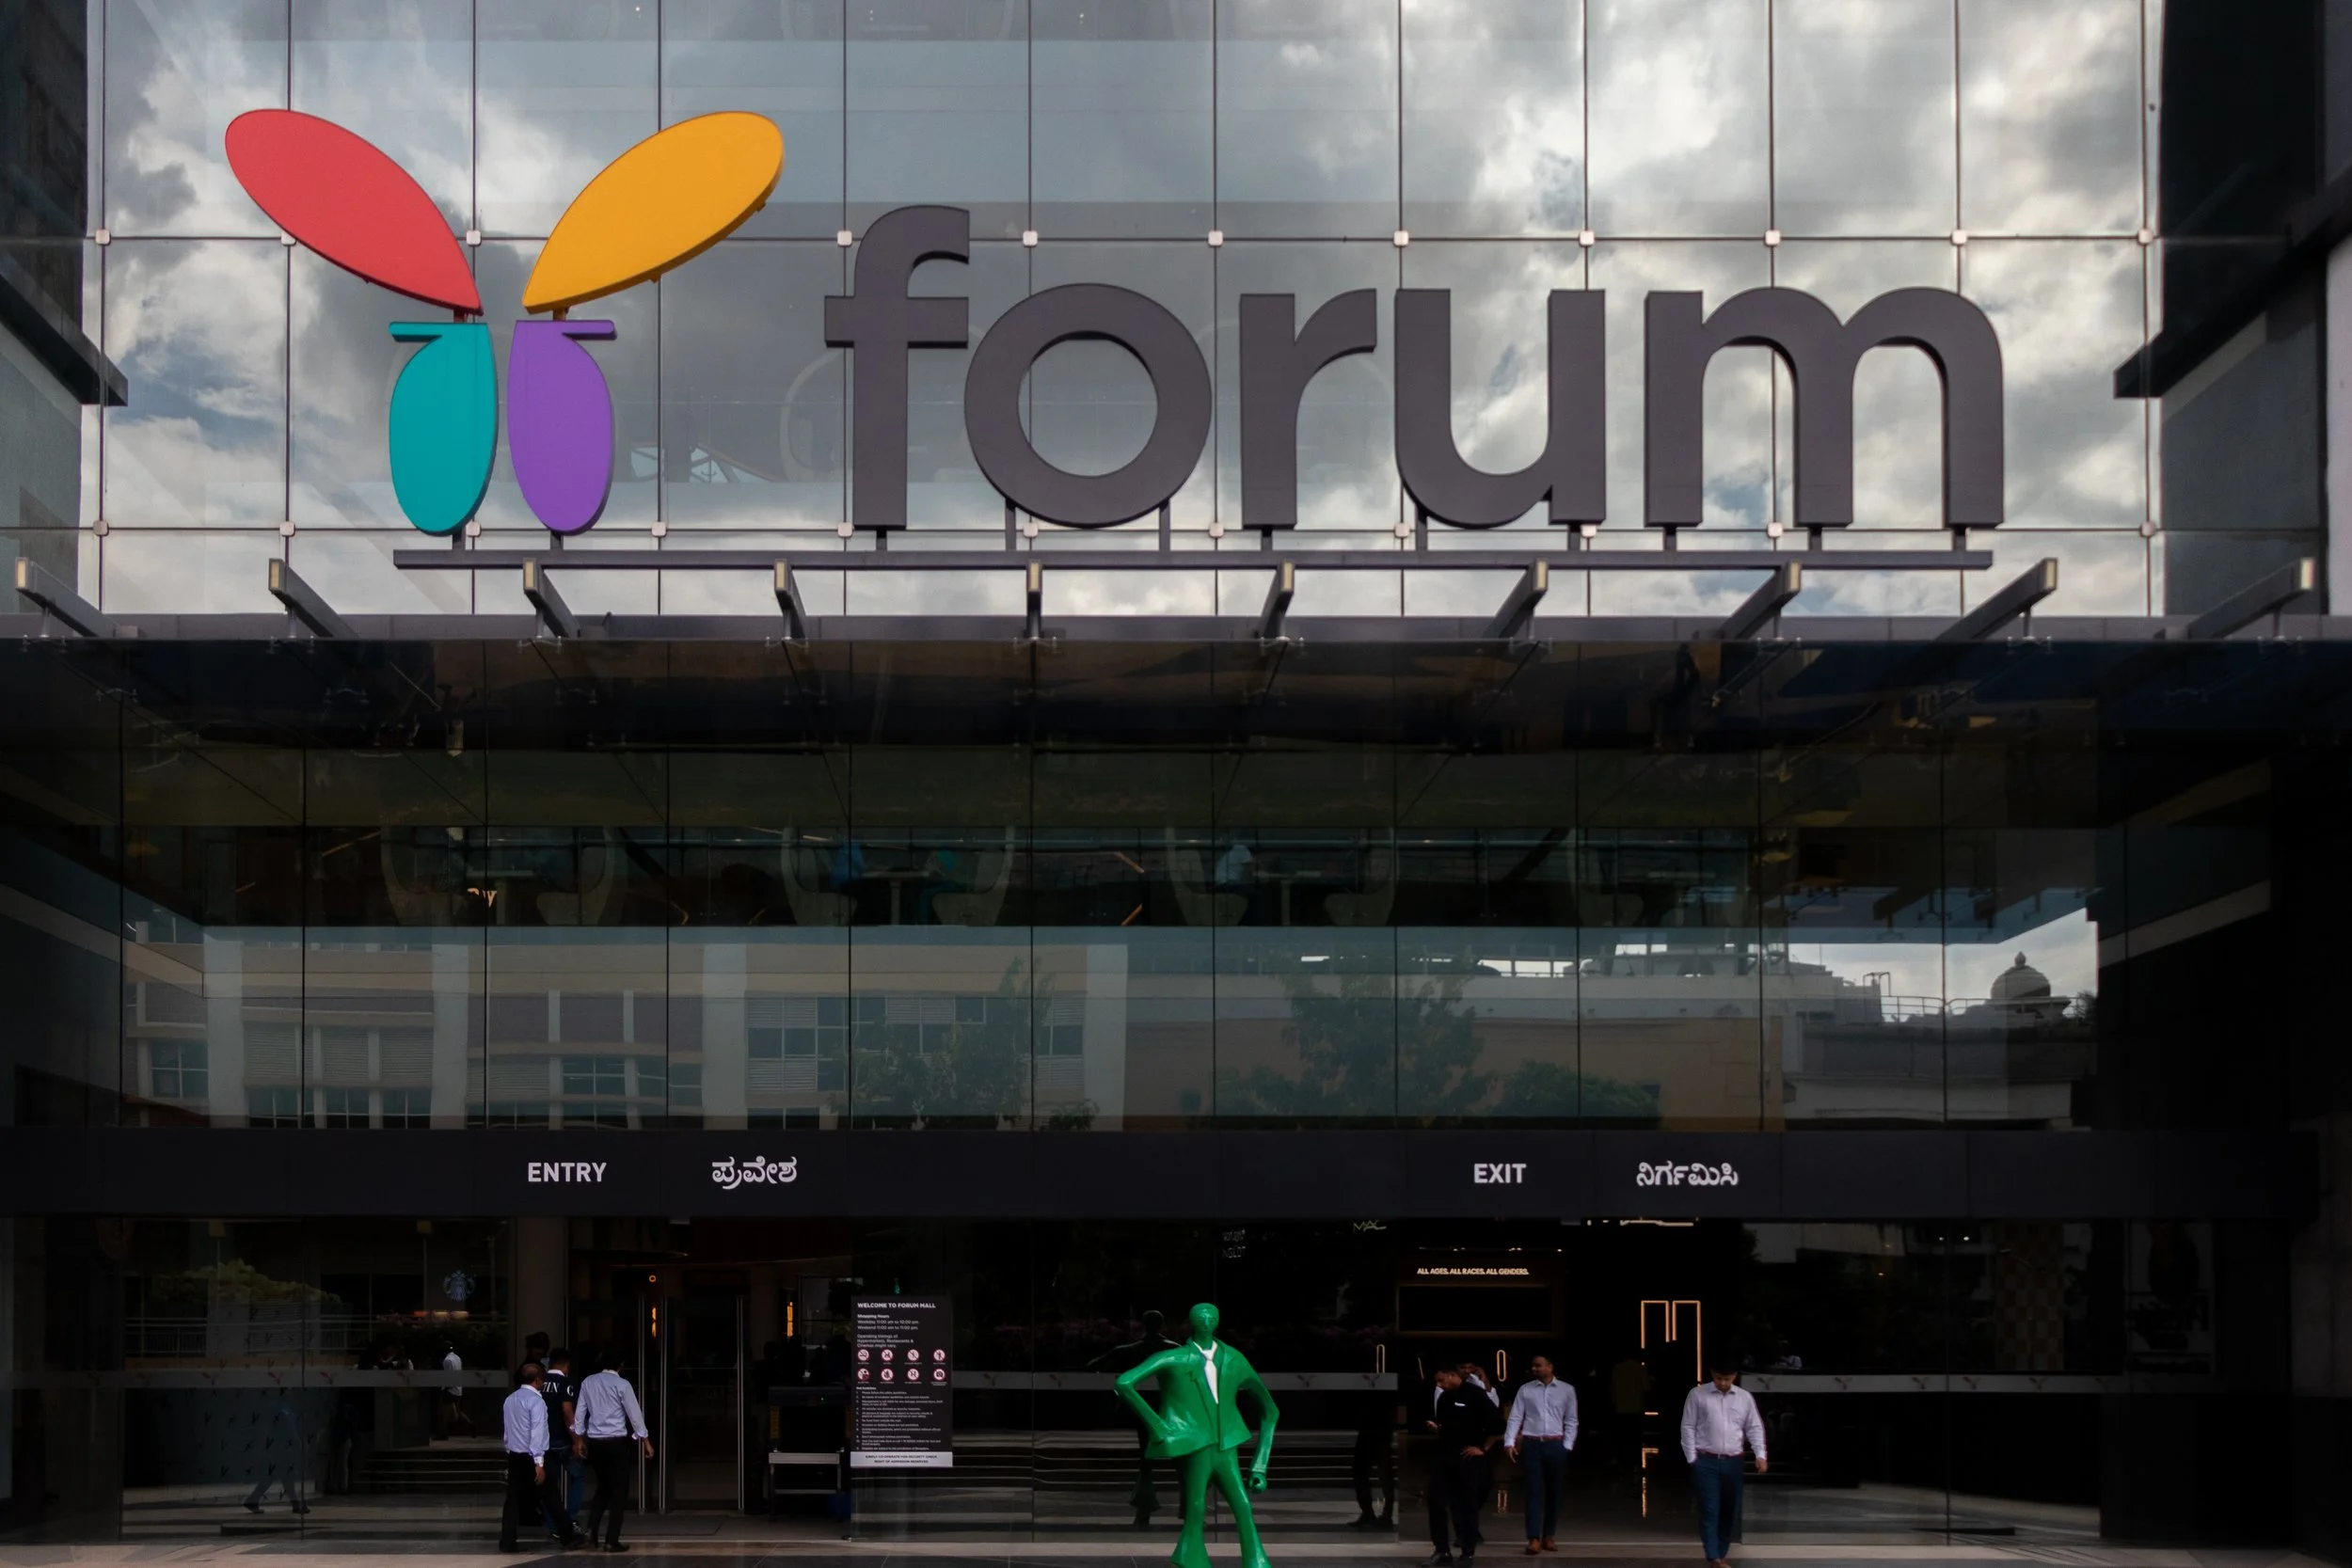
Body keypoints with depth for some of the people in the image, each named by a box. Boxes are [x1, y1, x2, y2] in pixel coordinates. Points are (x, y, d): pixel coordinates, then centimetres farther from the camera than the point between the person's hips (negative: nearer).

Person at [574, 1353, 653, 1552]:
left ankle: (590, 1527, 2)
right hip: (616, 1441, -5)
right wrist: (645, 1440, 2)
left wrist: (579, 1439, 18)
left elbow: (579, 1412, 9)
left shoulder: (588, 1382, 5)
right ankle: (611, 1540, 1)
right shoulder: (622, 1385, -9)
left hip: (594, 1441, 5)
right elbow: (634, 1414, -6)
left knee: (603, 1487, 21)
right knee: (618, 1490, 4)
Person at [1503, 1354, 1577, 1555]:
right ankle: (1534, 1539, -9)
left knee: (1553, 1491, 7)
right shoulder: (1525, 1389, 4)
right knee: (1534, 1491, -5)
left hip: (1555, 1445, 1)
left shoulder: (1567, 1390, 3)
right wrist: (1510, 1442, -12)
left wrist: (1566, 1447, -2)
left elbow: (1571, 1421, 6)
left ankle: (1548, 1536, 17)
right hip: (1531, 1445, -1)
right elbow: (1515, 1417, 0)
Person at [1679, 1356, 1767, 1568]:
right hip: (1706, 1461, -3)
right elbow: (1688, 1428, 0)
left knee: (1729, 1511, 8)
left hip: (1732, 1462, 3)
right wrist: (1692, 1459, -5)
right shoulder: (1697, 1395, -1)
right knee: (1709, 1511, -9)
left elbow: (1755, 1428, 8)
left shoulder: (1745, 1398, 6)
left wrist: (1760, 1455, -5)